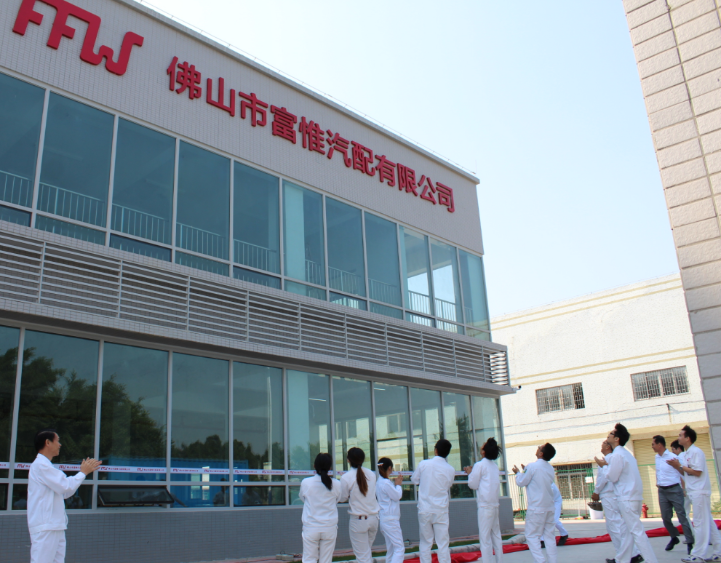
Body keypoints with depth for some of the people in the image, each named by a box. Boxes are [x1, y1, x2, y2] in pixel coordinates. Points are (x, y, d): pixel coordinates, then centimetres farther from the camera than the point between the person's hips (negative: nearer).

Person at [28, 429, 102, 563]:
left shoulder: (45, 466, 21)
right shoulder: (40, 465, -11)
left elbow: (65, 492, 21)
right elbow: (66, 486, -17)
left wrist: (84, 471, 13)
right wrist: (83, 472, -1)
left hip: (55, 527, 10)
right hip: (45, 528, -10)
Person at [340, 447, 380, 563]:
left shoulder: (346, 478, -13)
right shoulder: (372, 474, -2)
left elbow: (342, 498, -3)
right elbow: (372, 492, 6)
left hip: (358, 520, -4)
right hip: (373, 518, 4)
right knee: (368, 551, 23)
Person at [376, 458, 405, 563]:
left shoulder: (379, 482, 11)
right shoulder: (386, 483, -18)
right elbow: (397, 496, -12)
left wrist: (396, 483, 11)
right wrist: (398, 484, 2)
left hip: (384, 519, 10)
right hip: (390, 519, -10)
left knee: (391, 549, 14)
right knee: (400, 548, -9)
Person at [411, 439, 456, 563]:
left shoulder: (424, 464, -7)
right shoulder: (451, 470, -4)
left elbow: (414, 480, 7)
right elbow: (448, 486, 11)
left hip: (424, 509, 0)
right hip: (441, 510, 0)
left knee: (425, 542, 10)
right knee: (443, 543, 4)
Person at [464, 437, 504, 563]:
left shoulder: (480, 465, -10)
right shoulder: (494, 466, 12)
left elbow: (473, 484, -5)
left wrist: (470, 473, 10)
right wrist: (473, 472, 20)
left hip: (485, 505, -8)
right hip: (495, 504, 8)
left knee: (485, 537, -5)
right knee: (496, 535, 14)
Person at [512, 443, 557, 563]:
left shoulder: (532, 466, -14)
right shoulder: (550, 468, 7)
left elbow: (521, 482, -7)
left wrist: (518, 473, 11)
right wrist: (526, 471, 21)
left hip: (536, 508, -6)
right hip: (550, 507, 6)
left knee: (532, 536, 1)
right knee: (550, 536, 11)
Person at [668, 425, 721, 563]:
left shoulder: (696, 452, -14)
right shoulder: (689, 453, 16)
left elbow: (697, 472, -19)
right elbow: (687, 473, 20)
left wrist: (680, 466, -14)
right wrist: (676, 467, 4)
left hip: (700, 492, -10)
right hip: (695, 492, 10)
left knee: (700, 523, -6)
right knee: (708, 523, 12)